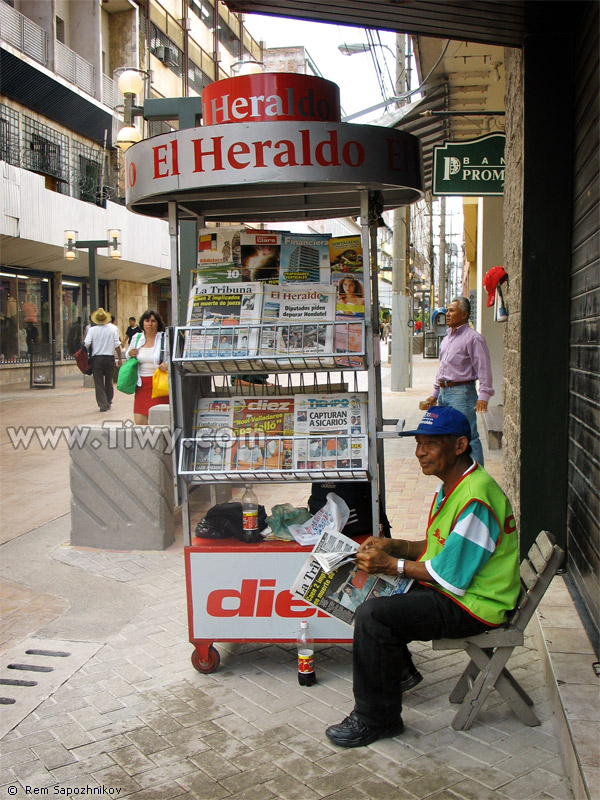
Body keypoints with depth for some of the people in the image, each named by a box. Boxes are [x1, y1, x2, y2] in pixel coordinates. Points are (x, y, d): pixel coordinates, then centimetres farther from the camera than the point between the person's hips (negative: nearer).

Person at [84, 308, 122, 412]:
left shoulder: (92, 330, -5)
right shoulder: (113, 328, -4)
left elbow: (86, 344, -10)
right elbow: (117, 345, -4)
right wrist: (120, 358, 4)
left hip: (96, 359, -1)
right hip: (109, 358, 1)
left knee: (98, 382, 5)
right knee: (109, 381, 17)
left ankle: (103, 404, 0)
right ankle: (108, 402, 26)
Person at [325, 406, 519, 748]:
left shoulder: (475, 498, -26)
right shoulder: (451, 487, 8)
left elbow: (451, 576, -24)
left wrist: (391, 564, -18)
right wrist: (393, 545, 4)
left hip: (473, 604, -11)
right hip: (448, 589, 11)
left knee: (373, 615, -24)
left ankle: (377, 719, -7)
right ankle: (400, 671, 31)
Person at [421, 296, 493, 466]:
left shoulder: (473, 338, -8)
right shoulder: (446, 339, 19)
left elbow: (484, 369, -14)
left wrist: (483, 396, -22)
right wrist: (434, 394, 24)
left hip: (461, 392, -9)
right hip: (444, 392, 9)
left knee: (468, 437, -10)